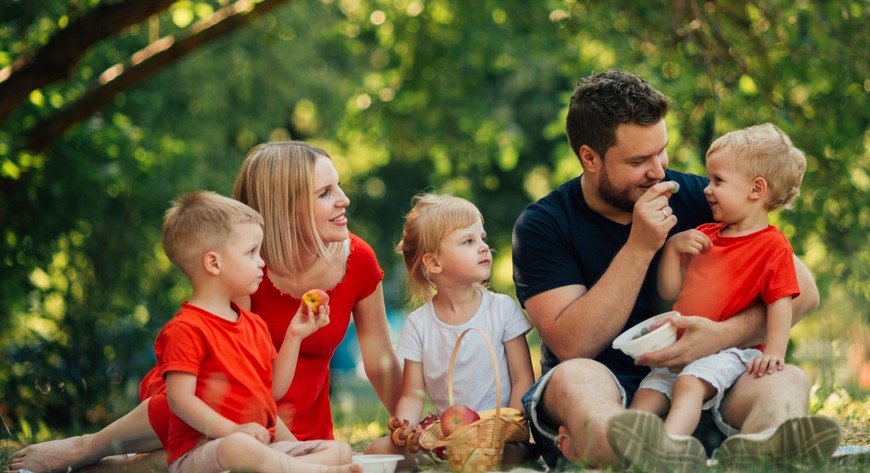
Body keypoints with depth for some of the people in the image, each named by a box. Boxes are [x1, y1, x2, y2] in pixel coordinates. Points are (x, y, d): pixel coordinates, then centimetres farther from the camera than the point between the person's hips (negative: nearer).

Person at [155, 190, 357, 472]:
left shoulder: (255, 325, 19)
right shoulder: (186, 329, -9)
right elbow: (180, 398, -17)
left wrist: (294, 336, 15)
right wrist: (232, 430, -27)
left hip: (261, 445, 9)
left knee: (340, 449, -3)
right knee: (239, 448, -43)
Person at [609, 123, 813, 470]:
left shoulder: (773, 246, -1)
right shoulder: (706, 236, 21)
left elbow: (781, 303, -10)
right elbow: (670, 292, 19)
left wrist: (773, 352, -25)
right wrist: (672, 246, 4)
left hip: (728, 351, -9)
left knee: (690, 383, -34)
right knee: (646, 395, -11)